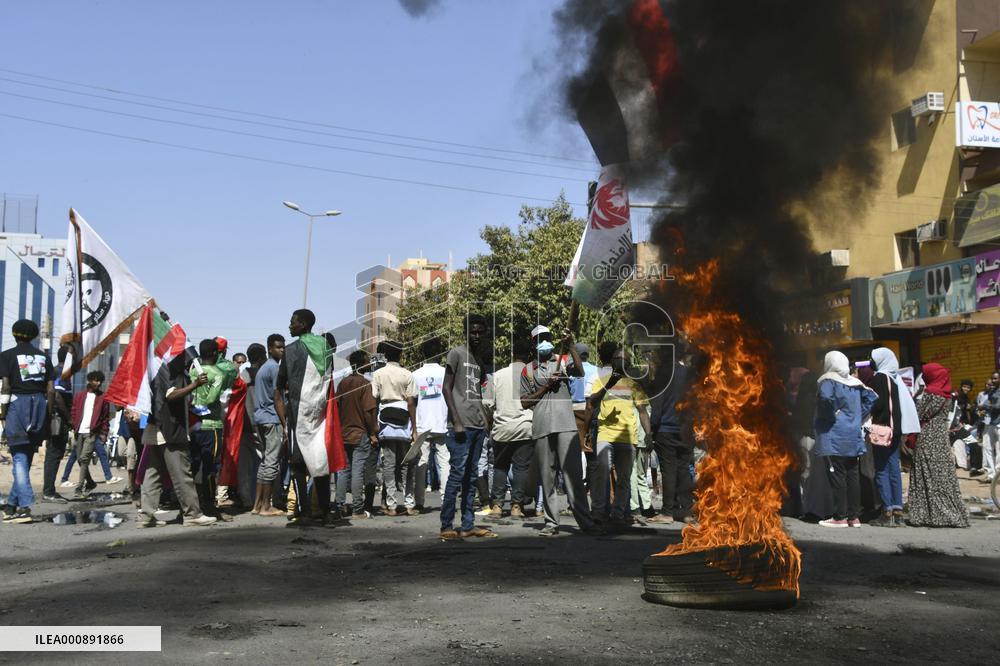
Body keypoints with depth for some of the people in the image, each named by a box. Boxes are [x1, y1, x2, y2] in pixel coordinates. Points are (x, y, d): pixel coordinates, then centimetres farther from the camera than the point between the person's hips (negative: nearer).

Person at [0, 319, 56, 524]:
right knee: (27, 457, 11)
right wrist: (47, 412, 13)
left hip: (17, 402, -4)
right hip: (39, 403, 4)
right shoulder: (43, 356, 12)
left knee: (19, 457, -4)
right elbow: (51, 388, 7)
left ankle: (24, 507, -12)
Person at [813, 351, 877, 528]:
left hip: (834, 438, -7)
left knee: (837, 476, -4)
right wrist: (858, 416, 13)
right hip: (854, 438, 7)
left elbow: (826, 397, -30)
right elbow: (871, 396, 14)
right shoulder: (855, 382, 12)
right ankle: (854, 516, 12)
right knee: (853, 476, 8)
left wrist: (832, 413, -13)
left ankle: (840, 517, -3)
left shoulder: (829, 381, -10)